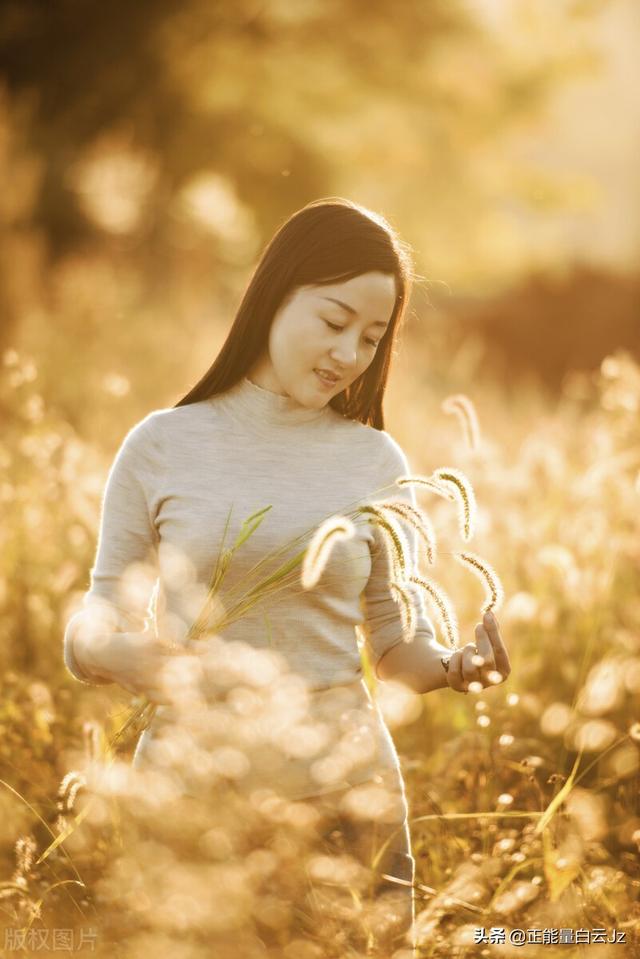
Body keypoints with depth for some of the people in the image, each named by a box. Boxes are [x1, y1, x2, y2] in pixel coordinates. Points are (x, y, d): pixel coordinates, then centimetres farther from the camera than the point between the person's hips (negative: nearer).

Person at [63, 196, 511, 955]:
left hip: (342, 791, 2)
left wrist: (453, 664, -10)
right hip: (190, 784, -1)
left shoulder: (376, 462, 5)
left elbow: (397, 638, 11)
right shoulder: (163, 447, 0)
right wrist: (149, 664, -20)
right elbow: (89, 635, 2)